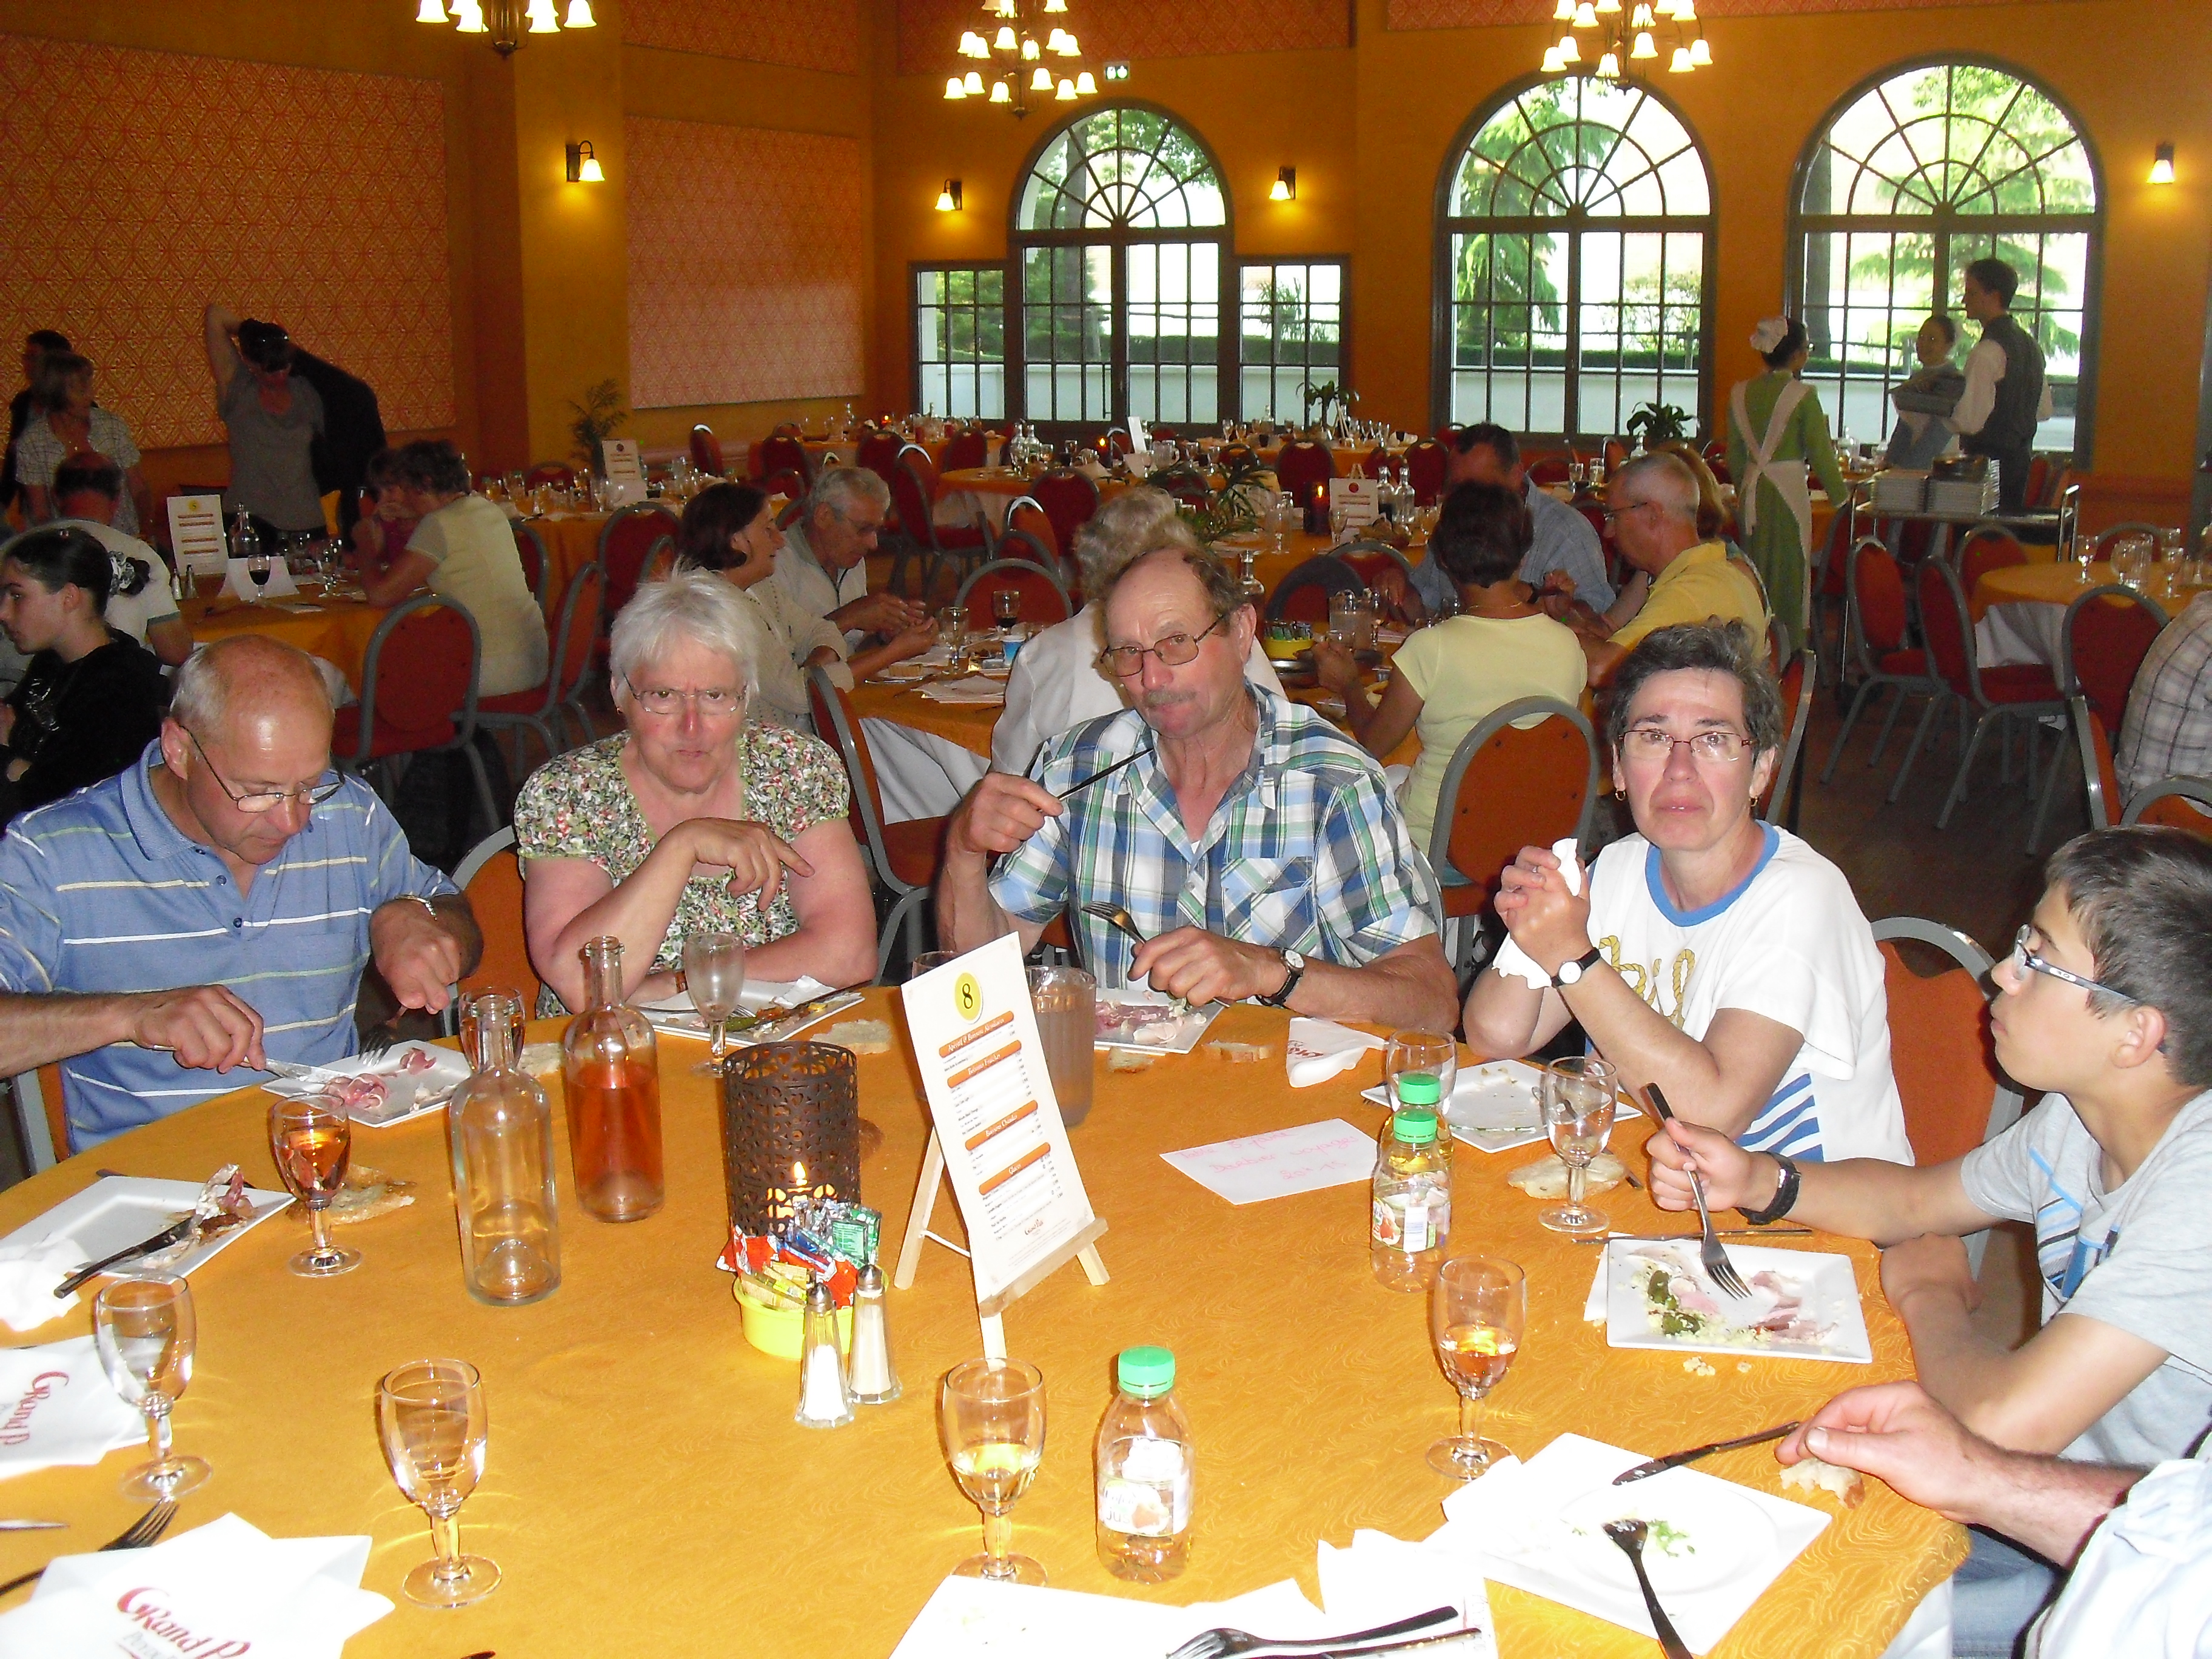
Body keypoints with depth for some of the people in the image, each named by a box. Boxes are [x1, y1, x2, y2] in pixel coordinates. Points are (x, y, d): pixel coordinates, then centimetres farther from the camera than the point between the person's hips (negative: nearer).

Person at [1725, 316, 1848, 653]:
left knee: (1755, 578, 12)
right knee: (1788, 576, 2)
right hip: (1789, 493, -5)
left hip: (1751, 495, 5)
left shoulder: (1740, 393, 6)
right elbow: (1820, 454, -7)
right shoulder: (1803, 396, -10)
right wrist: (1840, 497, 5)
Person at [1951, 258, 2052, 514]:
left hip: (1989, 465, -9)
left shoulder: (1988, 351, -16)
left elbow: (1969, 421, -21)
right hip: (2022, 459, 9)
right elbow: (2044, 411, 21)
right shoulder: (2030, 344, 13)